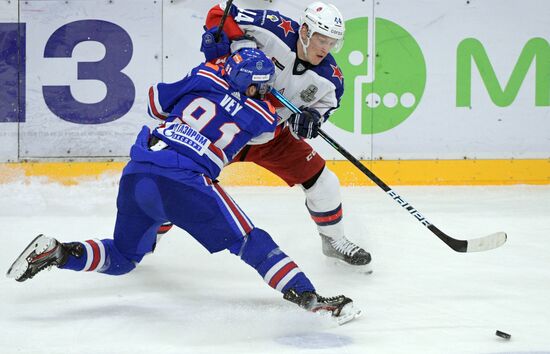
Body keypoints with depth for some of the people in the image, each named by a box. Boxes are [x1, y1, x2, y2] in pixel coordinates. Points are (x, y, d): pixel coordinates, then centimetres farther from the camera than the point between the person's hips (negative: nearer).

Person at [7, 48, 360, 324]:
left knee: (121, 258, 23)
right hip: (183, 184, -5)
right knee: (249, 241, 1)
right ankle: (308, 296, -11)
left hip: (136, 174, 5)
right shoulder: (264, 117, 8)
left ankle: (56, 252, 5)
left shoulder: (206, 77, 14)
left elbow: (157, 102, 25)